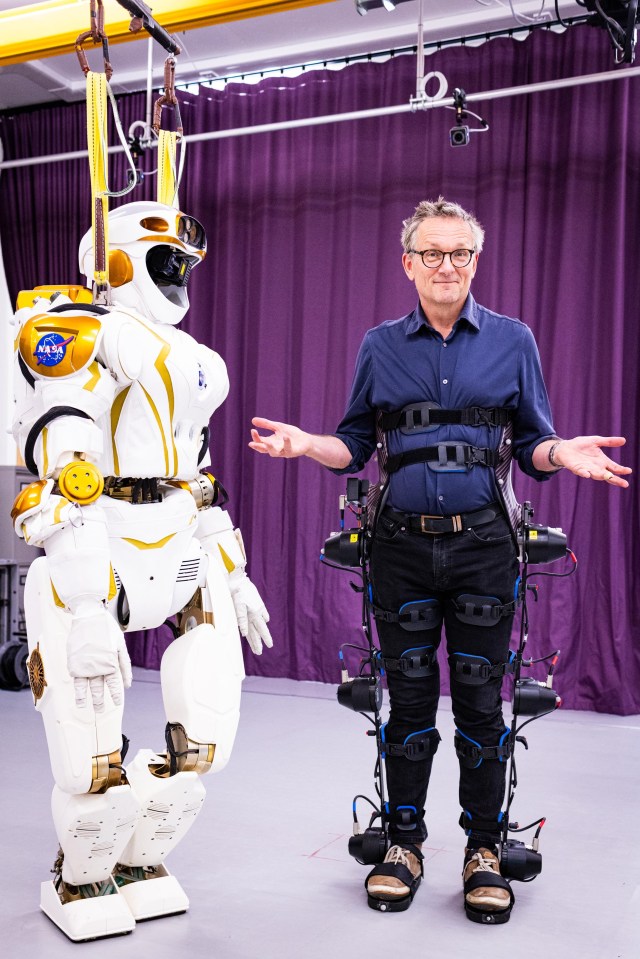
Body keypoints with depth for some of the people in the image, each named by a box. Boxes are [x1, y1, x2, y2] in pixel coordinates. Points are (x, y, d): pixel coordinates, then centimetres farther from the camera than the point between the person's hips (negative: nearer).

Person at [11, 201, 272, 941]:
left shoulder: (180, 356, 25)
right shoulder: (70, 329, -3)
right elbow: (65, 457, -16)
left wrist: (232, 572, 24)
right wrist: (82, 582, -24)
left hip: (186, 560, 8)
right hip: (98, 562, -8)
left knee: (203, 740, 5)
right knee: (97, 761, -6)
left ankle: (139, 860, 30)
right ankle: (78, 881, 24)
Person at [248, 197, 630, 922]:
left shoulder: (512, 340, 6)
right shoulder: (380, 346, 9)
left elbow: (532, 443, 7)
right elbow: (356, 446, 11)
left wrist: (563, 453, -14)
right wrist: (303, 443, -7)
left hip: (483, 543, -1)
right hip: (403, 545, 1)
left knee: (480, 699, 5)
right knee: (409, 698, 8)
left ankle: (483, 850, 21)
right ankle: (403, 843, 24)